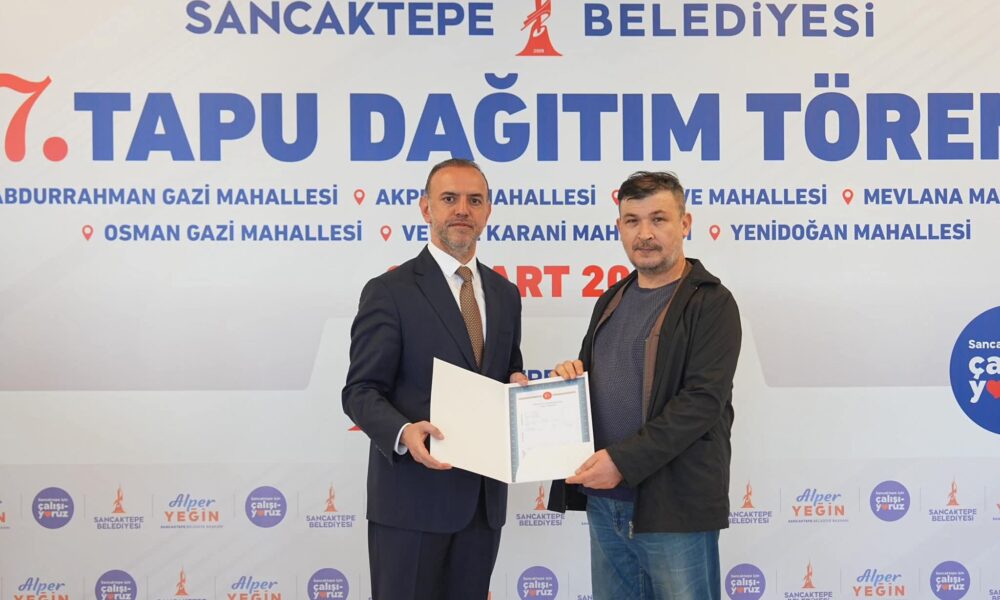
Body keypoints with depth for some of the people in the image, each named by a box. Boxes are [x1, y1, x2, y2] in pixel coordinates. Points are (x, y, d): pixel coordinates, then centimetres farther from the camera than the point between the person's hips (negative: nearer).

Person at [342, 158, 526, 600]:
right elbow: (361, 392, -10)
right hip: (412, 496, -5)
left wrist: (518, 386, -3)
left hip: (483, 496, 6)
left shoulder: (506, 295, 12)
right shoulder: (389, 291, -6)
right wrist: (404, 432, -29)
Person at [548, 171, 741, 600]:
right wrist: (571, 374, 0)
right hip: (605, 500, 7)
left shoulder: (710, 303, -8)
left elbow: (702, 400, -17)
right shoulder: (611, 301, 14)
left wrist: (624, 460, -22)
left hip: (674, 505, -6)